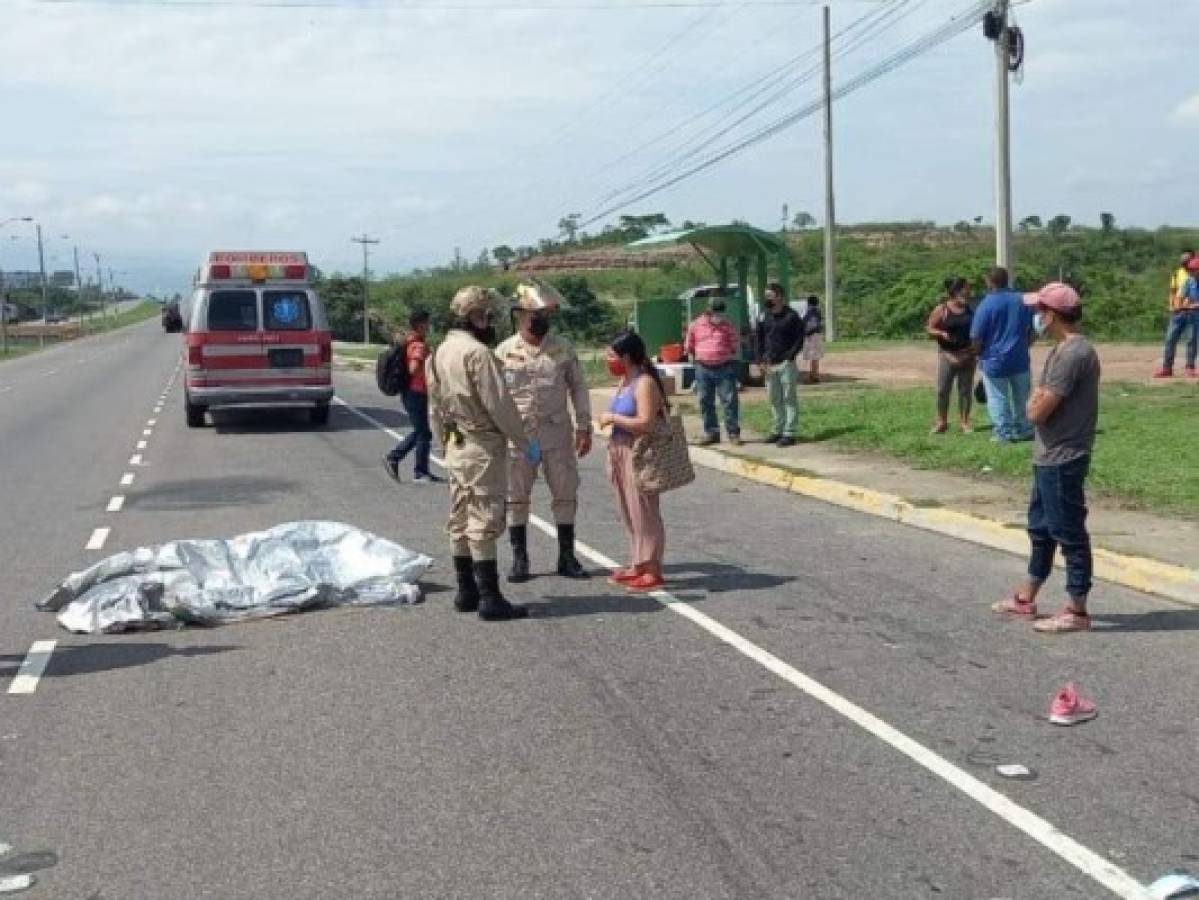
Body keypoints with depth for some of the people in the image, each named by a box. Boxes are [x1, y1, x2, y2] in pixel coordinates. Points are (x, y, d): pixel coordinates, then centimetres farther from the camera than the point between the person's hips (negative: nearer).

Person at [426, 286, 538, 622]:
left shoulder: (440, 352, 11)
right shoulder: (478, 353, -18)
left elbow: (436, 405, 16)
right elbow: (499, 405, -19)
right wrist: (525, 443, -11)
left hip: (455, 446, 9)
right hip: (483, 446, -9)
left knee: (460, 520, 13)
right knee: (485, 520, -7)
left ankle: (466, 592, 20)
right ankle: (490, 598, -5)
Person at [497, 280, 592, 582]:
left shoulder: (563, 348, 2)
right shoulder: (505, 352, -3)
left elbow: (578, 387, 6)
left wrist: (584, 427, 1)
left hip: (557, 434, 1)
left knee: (566, 494, 5)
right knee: (516, 498, 5)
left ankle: (567, 557, 17)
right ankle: (519, 558, 17)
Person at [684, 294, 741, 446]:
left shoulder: (728, 326, 1)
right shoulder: (696, 325, 4)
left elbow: (734, 347, 9)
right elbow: (689, 347, 14)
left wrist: (730, 360, 3)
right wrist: (696, 360, 10)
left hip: (725, 368, -2)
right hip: (703, 368, 2)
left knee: (730, 400, -4)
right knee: (705, 402, 6)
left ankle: (733, 433, 2)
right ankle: (711, 432, 16)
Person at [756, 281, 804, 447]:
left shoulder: (791, 316, -5)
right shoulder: (764, 317, 10)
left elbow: (799, 340, -5)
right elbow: (759, 340, 16)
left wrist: (789, 357, -14)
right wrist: (761, 361, 6)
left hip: (786, 364, -6)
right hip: (769, 365, 6)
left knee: (789, 399, -2)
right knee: (774, 399, 12)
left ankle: (789, 433, -1)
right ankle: (777, 430, 21)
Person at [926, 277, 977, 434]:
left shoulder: (970, 310, 7)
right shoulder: (942, 309, -5)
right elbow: (929, 330, -2)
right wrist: (942, 334, -20)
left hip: (967, 355, 3)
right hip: (948, 355, -3)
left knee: (966, 390, 6)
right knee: (943, 390, -2)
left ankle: (964, 422, 14)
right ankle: (942, 422, 10)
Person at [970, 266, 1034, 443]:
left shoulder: (987, 304, -15)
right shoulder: (1022, 301, 2)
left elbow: (976, 337, -13)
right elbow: (1030, 330, 10)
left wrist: (979, 354, 4)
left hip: (994, 361, -5)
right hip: (1020, 359, 5)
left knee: (998, 399, 4)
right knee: (1021, 397, 16)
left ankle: (1004, 433, 7)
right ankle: (1023, 430, 24)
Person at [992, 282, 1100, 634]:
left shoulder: (1074, 354, -22)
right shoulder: (1062, 350, 11)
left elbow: (1037, 411, -23)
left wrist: (1035, 398, -6)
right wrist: (1038, 399, -2)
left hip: (1063, 461, -11)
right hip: (1049, 458, 11)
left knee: (1068, 533, -1)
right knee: (1041, 528, 18)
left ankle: (1077, 611, 8)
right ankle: (1026, 600, 30)